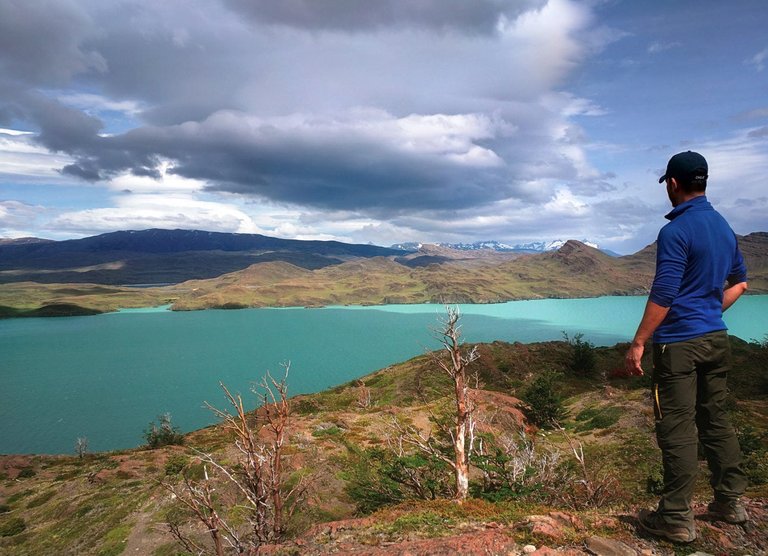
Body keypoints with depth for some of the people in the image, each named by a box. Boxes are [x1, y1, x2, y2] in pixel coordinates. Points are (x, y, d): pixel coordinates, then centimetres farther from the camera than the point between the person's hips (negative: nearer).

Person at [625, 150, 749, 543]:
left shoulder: (676, 231, -16)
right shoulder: (723, 226, 11)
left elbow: (663, 295, -20)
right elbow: (739, 282, 20)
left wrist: (638, 343, -15)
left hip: (680, 343, -8)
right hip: (716, 339, 9)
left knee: (678, 429, -2)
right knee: (716, 419, 18)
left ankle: (677, 519, 7)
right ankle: (730, 501, 30)